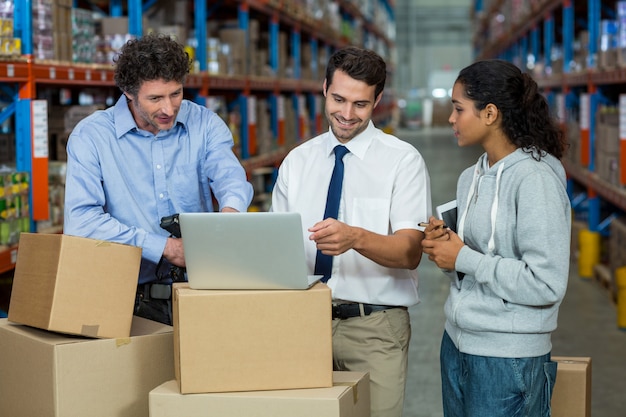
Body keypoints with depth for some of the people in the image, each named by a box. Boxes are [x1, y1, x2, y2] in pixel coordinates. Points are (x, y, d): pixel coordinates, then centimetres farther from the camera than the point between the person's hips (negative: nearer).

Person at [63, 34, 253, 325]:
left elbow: (228, 172, -11)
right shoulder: (91, 136, -2)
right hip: (132, 297, -2)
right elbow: (80, 221, -13)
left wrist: (231, 209, -37)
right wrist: (165, 247, -17)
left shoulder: (204, 124, 8)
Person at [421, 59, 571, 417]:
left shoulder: (535, 180, -16)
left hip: (508, 360, -8)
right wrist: (444, 239, -1)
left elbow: (546, 285, -22)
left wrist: (463, 258, -16)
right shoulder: (470, 178, 9)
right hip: (457, 345, 8)